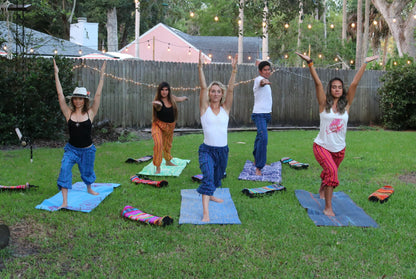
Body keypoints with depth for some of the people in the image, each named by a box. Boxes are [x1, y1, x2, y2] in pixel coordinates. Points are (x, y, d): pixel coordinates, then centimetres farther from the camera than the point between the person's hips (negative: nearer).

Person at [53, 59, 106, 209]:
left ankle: (89, 189, 51)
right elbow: (60, 94, -9)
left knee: (87, 172, 18)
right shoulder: (69, 113, -6)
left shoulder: (90, 113, -8)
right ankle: (64, 202, -14)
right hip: (71, 149, 0)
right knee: (64, 170, -18)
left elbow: (98, 95, -12)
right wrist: (56, 74, -12)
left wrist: (102, 75, -15)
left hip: (87, 150, 0)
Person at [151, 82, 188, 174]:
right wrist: (158, 104, -71)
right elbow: (159, 106, -47)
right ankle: (158, 167, -16)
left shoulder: (172, 98, -5)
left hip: (170, 125, 6)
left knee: (168, 144, 23)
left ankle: (168, 161, 48)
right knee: (158, 144, -25)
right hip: (159, 125, -6)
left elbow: (179, 99, 19)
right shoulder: (158, 101, -22)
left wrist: (184, 97, 40)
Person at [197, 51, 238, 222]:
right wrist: (200, 68, -23)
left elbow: (230, 89, -8)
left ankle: (209, 194, 49)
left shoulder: (225, 108, 4)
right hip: (207, 150, -4)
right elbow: (203, 87, -13)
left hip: (223, 150, 4)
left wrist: (234, 70, -18)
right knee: (208, 178, -20)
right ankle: (205, 213, -23)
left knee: (218, 177, 20)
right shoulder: (205, 108, -2)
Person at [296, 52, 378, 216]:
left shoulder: (346, 104, -2)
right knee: (331, 170, -25)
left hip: (339, 148, 4)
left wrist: (365, 64, -10)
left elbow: (354, 83, -7)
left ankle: (322, 190, 55)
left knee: (330, 172, 22)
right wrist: (310, 64, -24)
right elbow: (318, 83, -16)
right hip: (321, 146, -4)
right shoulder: (324, 104, -7)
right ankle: (328, 207, -20)